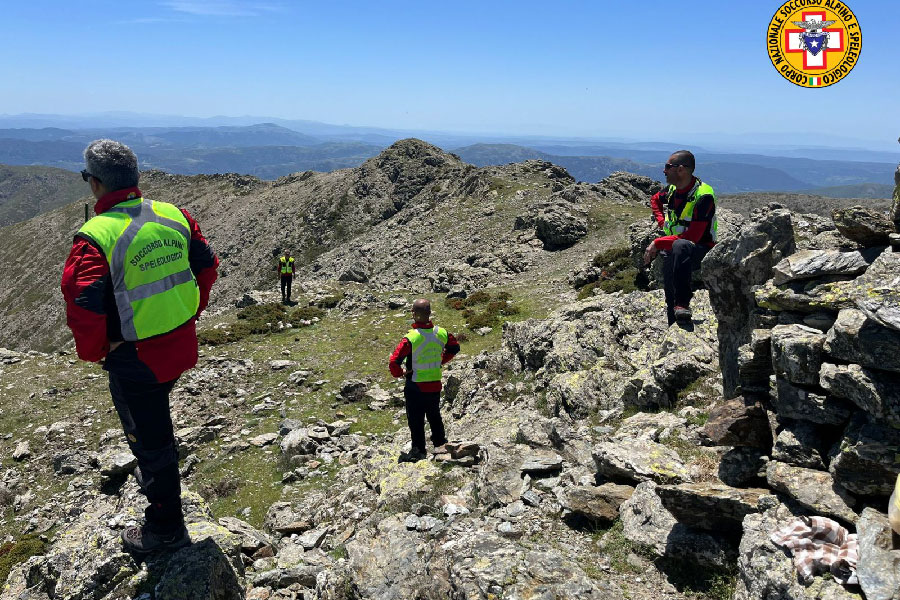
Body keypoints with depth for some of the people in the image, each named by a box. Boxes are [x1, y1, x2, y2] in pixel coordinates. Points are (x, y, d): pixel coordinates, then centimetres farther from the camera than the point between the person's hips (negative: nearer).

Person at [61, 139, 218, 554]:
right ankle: (154, 478, 55)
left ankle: (166, 527, 30)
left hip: (133, 360, -6)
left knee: (148, 437, 11)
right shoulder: (174, 216, -2)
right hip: (180, 347, 7)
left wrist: (94, 352, -5)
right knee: (155, 422, 32)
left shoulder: (95, 238, -22)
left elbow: (83, 309, -24)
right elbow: (207, 267, 8)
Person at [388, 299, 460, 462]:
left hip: (415, 386, -5)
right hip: (436, 384, 5)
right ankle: (439, 443, 38)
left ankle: (418, 451, 18)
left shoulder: (410, 338, -23)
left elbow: (393, 362, -26)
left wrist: (399, 373, -7)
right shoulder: (442, 333, -7)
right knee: (434, 415, 25)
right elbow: (454, 347, 13)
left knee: (416, 419, 9)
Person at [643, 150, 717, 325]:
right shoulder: (671, 189, 2)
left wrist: (658, 243, -23)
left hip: (699, 252, -7)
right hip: (672, 252, 7)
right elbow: (655, 200, 28)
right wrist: (662, 222, 11)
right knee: (670, 301, 6)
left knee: (680, 246, -41)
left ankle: (682, 304, -41)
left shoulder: (703, 197, -20)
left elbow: (691, 237, -27)